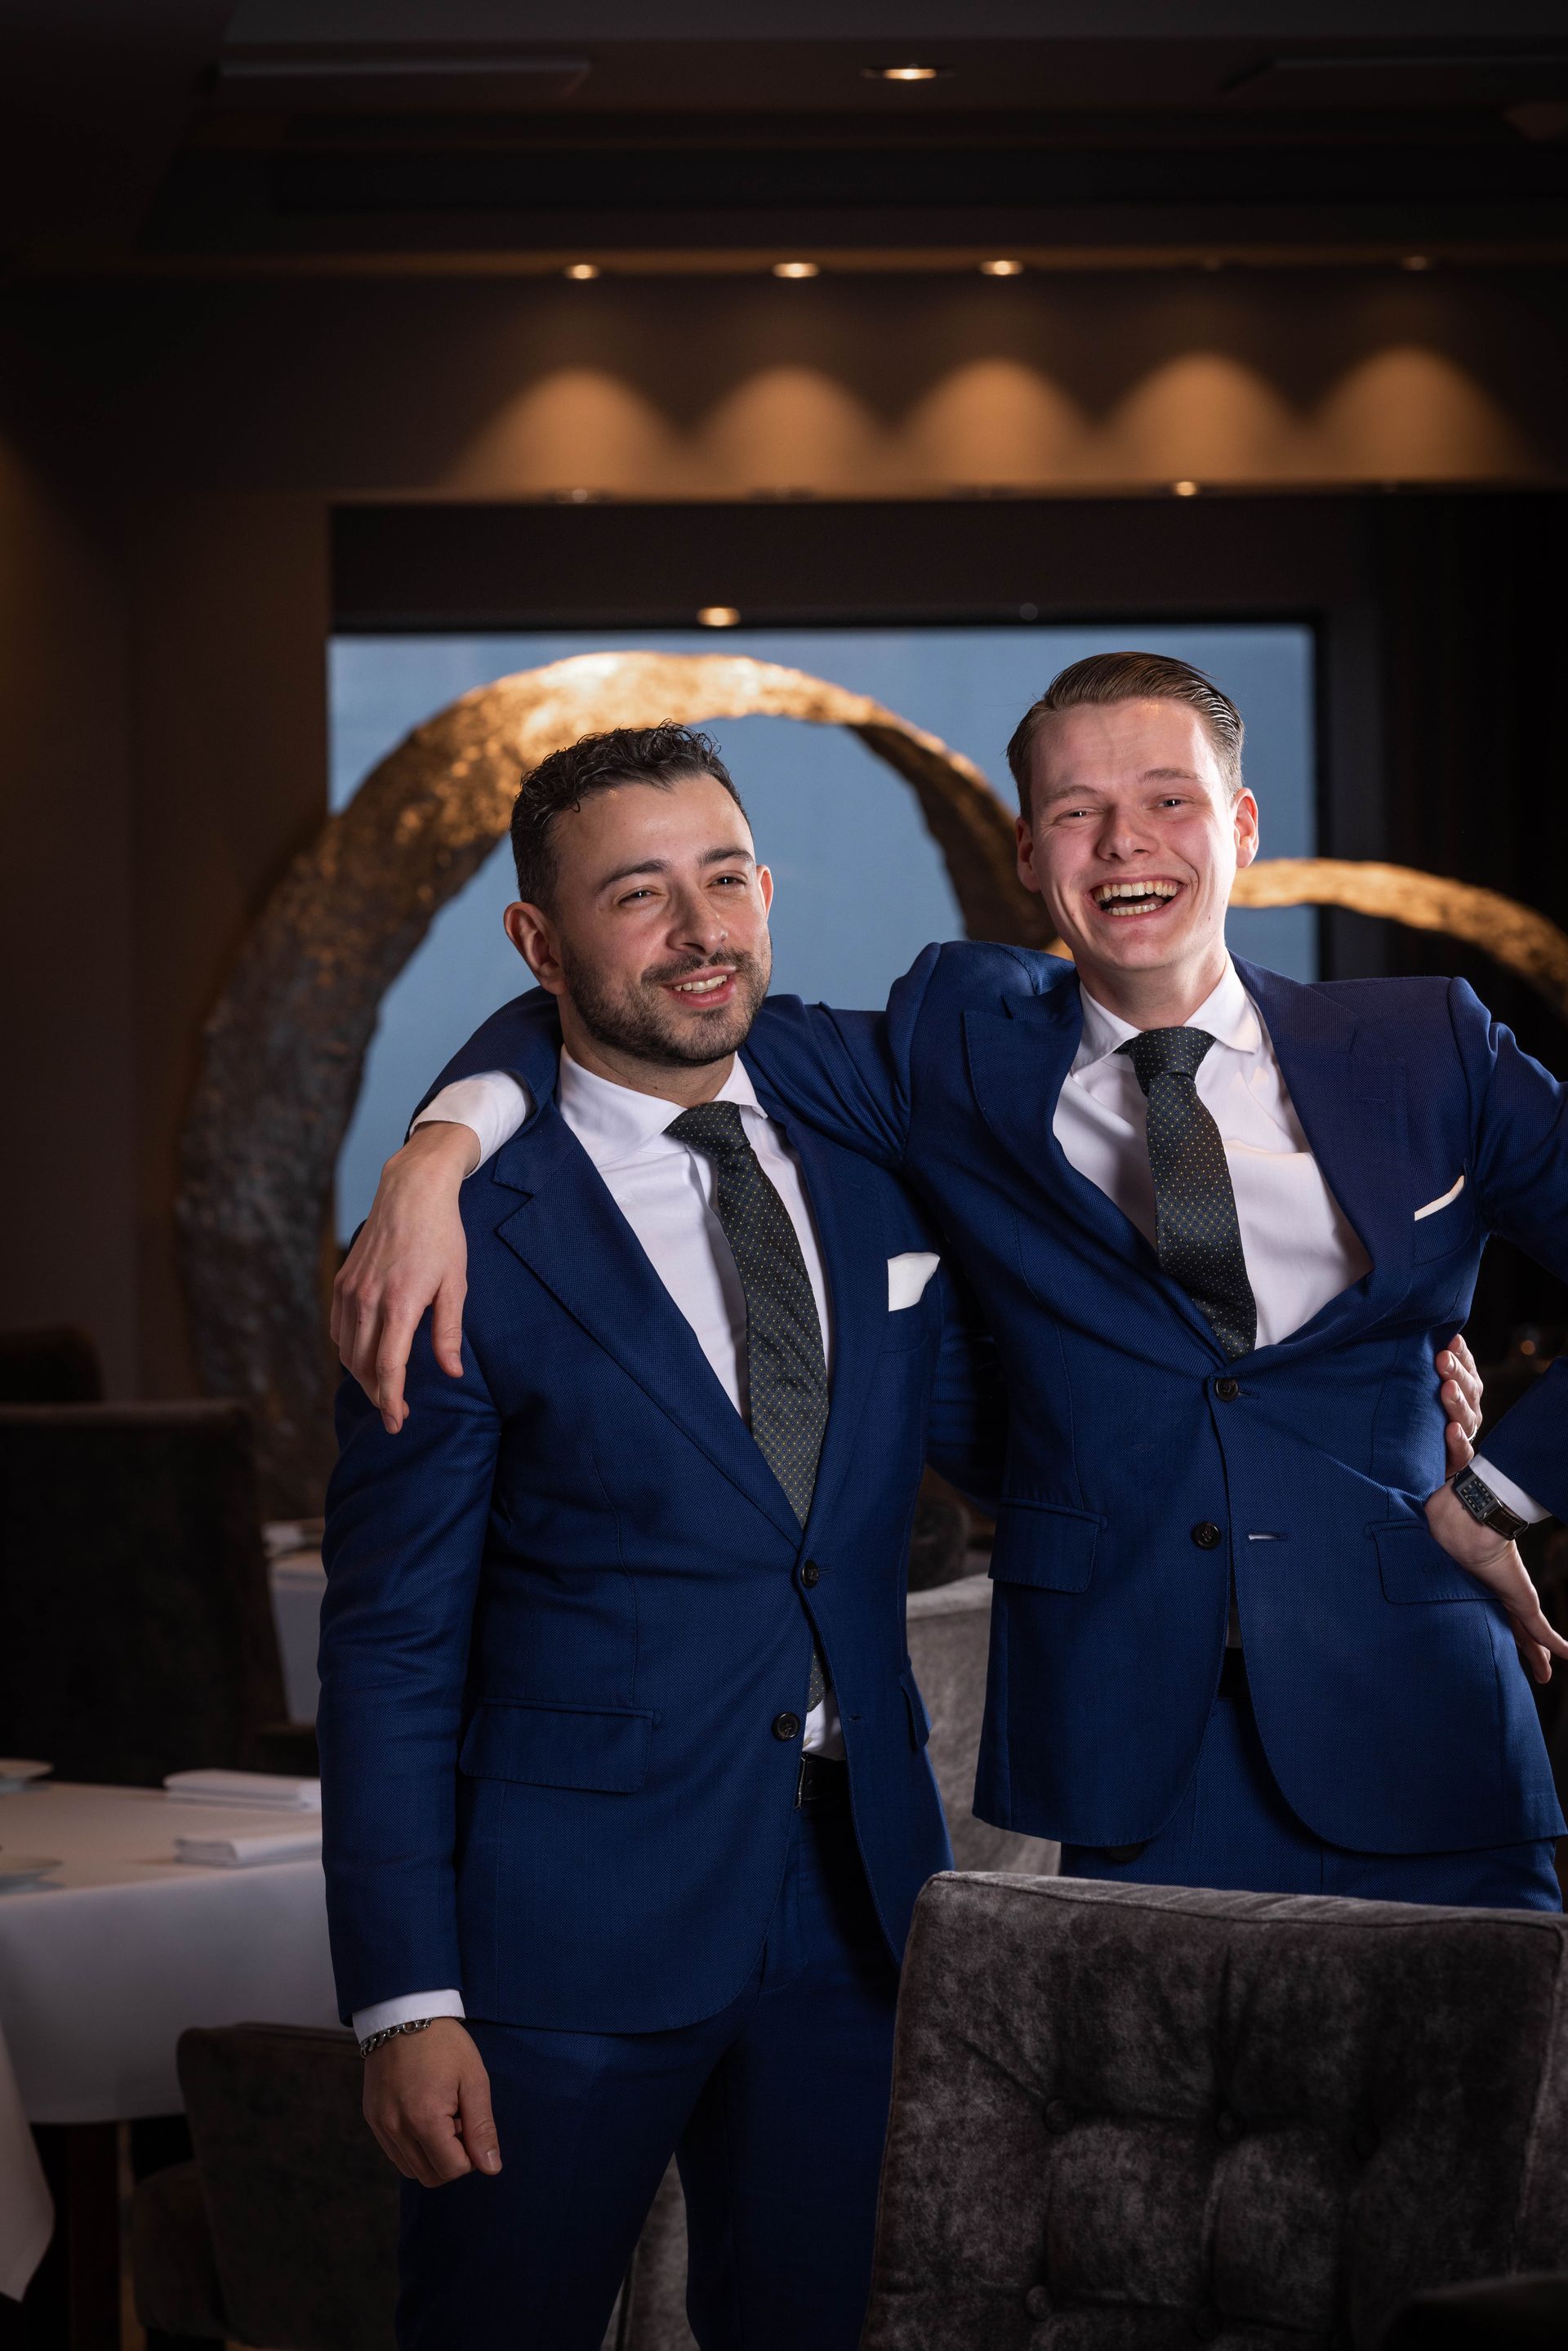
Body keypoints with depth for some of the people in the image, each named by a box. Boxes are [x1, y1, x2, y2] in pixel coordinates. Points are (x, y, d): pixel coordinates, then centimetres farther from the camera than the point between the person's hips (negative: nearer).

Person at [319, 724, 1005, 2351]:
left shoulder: (865, 1175, 6)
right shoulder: (466, 1247, -10)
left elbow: (989, 1435, 17)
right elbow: (390, 1649, -9)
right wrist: (406, 2001, -14)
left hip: (853, 1897, 5)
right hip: (577, 1913, -5)